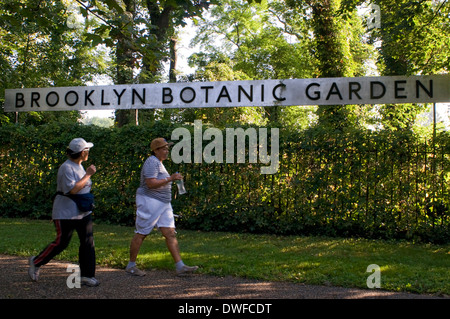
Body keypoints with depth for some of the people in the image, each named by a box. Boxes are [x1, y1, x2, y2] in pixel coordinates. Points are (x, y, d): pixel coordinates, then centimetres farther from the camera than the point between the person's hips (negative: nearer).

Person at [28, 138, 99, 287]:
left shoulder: (79, 166, 12)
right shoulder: (66, 168, -16)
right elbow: (71, 189, -26)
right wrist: (88, 175, -22)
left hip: (83, 212, 8)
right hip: (66, 213, -8)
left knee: (88, 242, 1)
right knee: (61, 243, 1)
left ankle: (87, 275, 6)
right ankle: (36, 262, 24)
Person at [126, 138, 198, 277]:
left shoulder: (159, 163, 19)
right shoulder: (152, 162, -12)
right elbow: (150, 183, -23)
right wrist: (170, 178, -21)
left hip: (163, 203, 9)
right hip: (149, 202, -9)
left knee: (170, 233, 0)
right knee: (141, 234, 1)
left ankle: (180, 267, -4)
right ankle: (131, 266, 13)